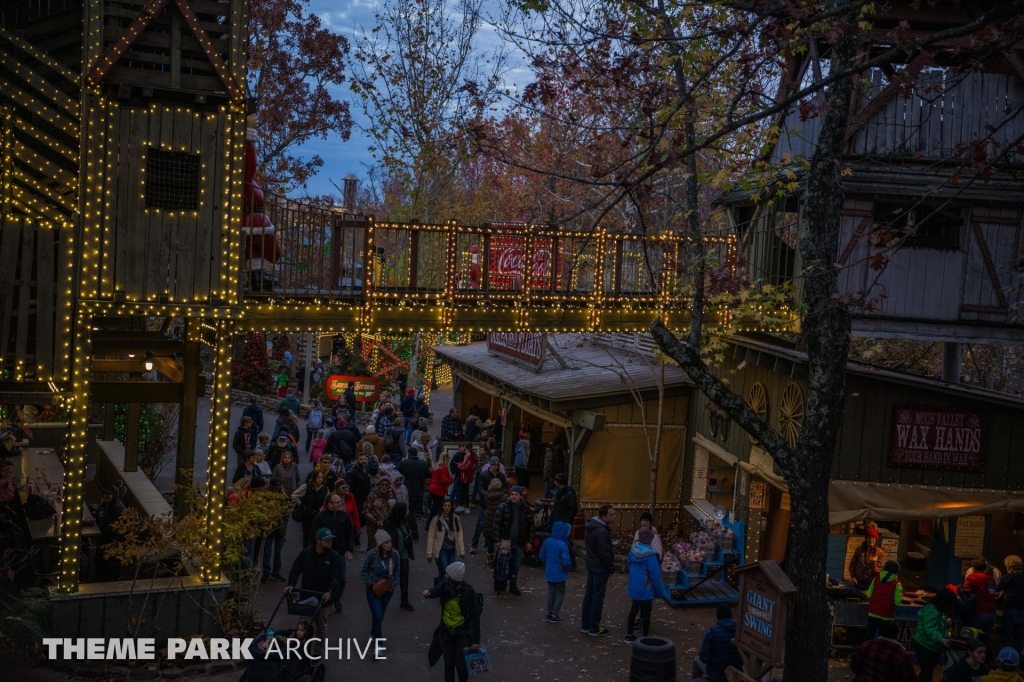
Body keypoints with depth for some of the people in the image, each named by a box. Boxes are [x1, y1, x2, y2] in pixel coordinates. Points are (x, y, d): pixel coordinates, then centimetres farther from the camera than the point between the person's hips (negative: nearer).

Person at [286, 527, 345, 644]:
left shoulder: (335, 557, -7)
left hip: (323, 597, -2)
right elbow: (295, 570, 4)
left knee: (320, 627, 9)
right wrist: (292, 584, -13)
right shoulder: (305, 553, 1)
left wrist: (330, 592, -29)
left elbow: (337, 577, -14)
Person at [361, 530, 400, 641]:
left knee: (380, 615, 21)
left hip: (388, 589, 3)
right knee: (378, 616, -8)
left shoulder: (394, 554, -16)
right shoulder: (372, 554, -23)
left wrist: (393, 583, -11)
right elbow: (365, 570, -7)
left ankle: (374, 633, 49)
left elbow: (397, 570, 0)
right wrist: (371, 583, -16)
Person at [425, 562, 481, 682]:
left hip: (463, 633, -4)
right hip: (446, 632, 4)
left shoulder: (469, 593, -21)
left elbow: (475, 617, -16)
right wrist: (428, 593, -51)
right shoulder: (445, 586, -8)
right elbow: (435, 591, -26)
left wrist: (476, 640, -13)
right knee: (449, 664, 12)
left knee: (461, 665, -2)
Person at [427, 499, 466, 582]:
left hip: (452, 550, 4)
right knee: (444, 572, -12)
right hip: (441, 550, -4)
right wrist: (429, 553, -8)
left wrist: (462, 551, 2)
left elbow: (459, 536, 2)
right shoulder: (436, 520, -11)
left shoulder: (456, 519, -1)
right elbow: (430, 537, -8)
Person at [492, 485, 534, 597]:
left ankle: (513, 586, 22)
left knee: (516, 565, 9)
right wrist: (497, 540, -9)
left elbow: (530, 525, 8)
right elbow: (497, 524, -6)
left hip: (519, 542, 2)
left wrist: (529, 541, 6)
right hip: (505, 541, -2)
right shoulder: (503, 507, -7)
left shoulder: (526, 509, 0)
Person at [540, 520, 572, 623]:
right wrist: (569, 567, -3)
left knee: (551, 593, 18)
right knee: (560, 594, 10)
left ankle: (550, 614, 25)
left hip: (549, 572, 6)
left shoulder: (547, 542, -3)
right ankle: (554, 615, 12)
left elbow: (542, 556, 6)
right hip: (559, 574, -6)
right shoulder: (562, 545, -24)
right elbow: (566, 561, -25)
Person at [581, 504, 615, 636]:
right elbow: (604, 552, -24)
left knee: (589, 595, 15)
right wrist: (611, 567, -11)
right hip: (600, 567, -9)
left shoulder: (592, 525, 5)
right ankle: (594, 628, 7)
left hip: (591, 564, 9)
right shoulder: (602, 531, -25)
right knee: (598, 597, 0)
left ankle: (586, 625, 22)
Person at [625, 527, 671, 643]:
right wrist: (660, 591, -8)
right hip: (646, 589, -7)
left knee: (634, 610, 18)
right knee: (646, 613, 5)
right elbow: (655, 575, -20)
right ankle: (645, 638, 15)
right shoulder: (650, 555, -24)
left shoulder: (633, 550, -1)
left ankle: (629, 635, 28)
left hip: (634, 588, 7)